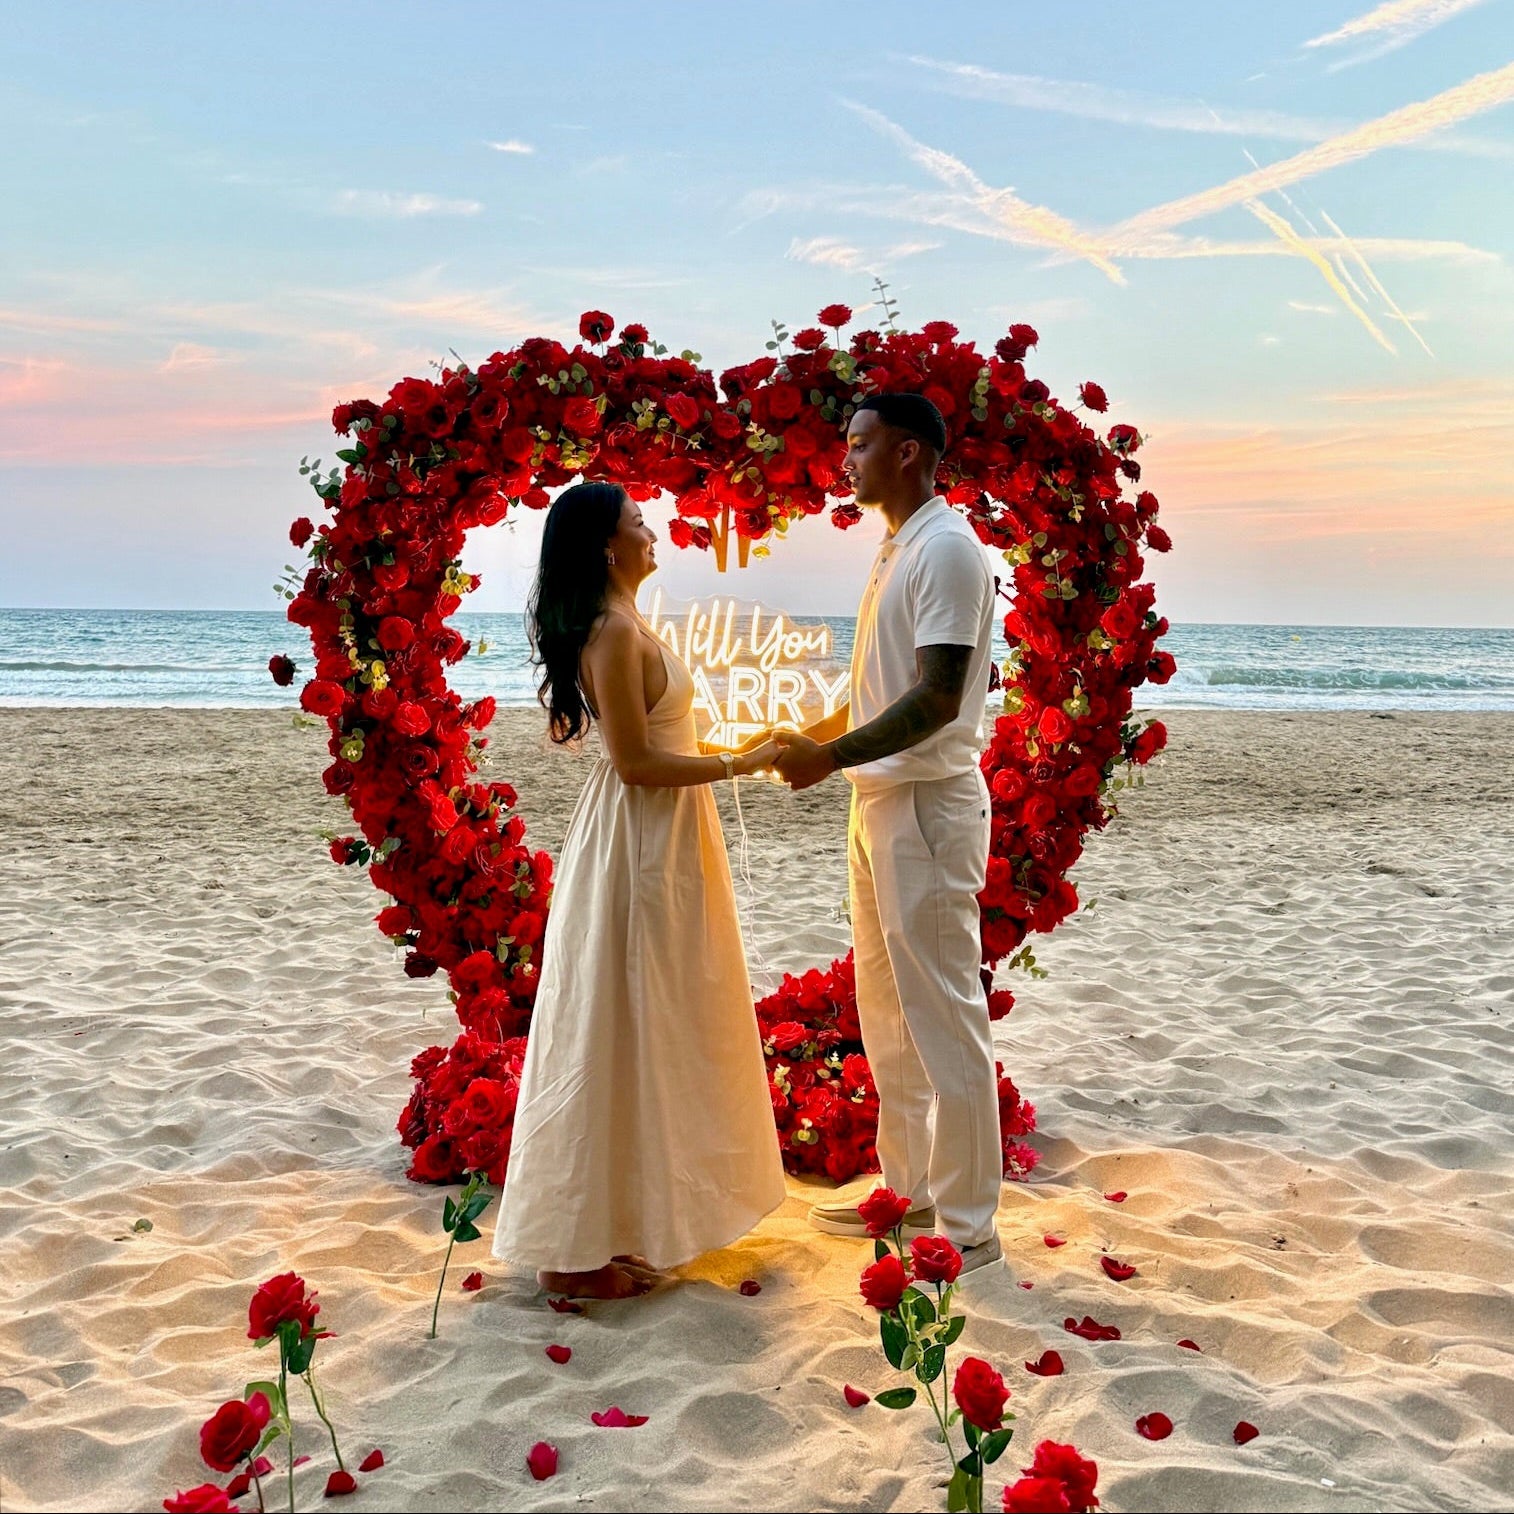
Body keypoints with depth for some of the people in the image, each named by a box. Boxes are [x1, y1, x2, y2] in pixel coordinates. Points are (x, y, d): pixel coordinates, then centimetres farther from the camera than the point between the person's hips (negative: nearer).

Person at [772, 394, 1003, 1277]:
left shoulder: (947, 549, -14)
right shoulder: (897, 551, 15)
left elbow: (939, 699, -22)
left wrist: (832, 756, -19)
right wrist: (811, 740, 14)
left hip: (929, 807, -10)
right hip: (881, 801, 10)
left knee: (944, 1020, -2)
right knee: (887, 1015, 16)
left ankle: (966, 1227, 8)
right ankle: (909, 1190, 29)